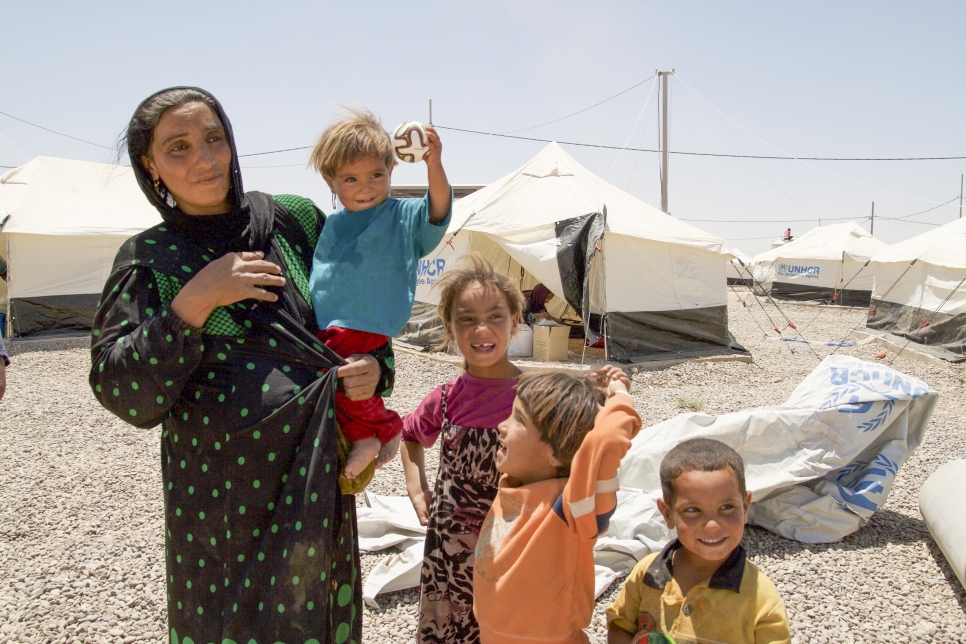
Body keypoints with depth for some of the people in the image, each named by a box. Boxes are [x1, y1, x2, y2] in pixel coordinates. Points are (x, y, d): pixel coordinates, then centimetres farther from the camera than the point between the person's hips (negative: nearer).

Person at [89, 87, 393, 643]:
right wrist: (194, 302, -20)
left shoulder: (296, 220, 3)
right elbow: (125, 397, -10)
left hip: (318, 482, 2)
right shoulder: (148, 261, 0)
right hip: (218, 495, -1)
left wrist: (375, 368, -7)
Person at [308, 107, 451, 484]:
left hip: (364, 325, -7)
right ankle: (360, 435, 9)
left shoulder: (403, 216, -1)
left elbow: (437, 214, -21)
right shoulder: (333, 225, 16)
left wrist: (434, 167, -36)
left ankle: (383, 427, -1)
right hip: (324, 326, 7)